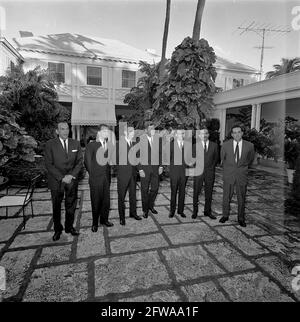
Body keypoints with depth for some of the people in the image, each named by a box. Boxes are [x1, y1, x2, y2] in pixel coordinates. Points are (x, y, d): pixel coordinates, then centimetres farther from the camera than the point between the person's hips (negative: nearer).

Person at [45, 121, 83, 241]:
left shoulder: (75, 144, 4)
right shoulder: (50, 144, -5)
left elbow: (79, 162, 3)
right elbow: (49, 164, -9)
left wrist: (71, 175, -10)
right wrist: (62, 177, -15)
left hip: (72, 180, 2)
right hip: (56, 181, -2)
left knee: (71, 205, 11)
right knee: (56, 207, 10)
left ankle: (69, 227, 29)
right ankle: (57, 230, 27)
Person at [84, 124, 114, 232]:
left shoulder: (109, 145, 7)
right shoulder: (91, 145, -3)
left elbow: (110, 160, 9)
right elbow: (87, 161, 1)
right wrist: (92, 173, 5)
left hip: (106, 177, 4)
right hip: (95, 179, -3)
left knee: (106, 199, 11)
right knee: (96, 201, 5)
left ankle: (104, 219, 29)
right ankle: (95, 223, 21)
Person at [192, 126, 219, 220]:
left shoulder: (214, 145, 6)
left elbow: (216, 158, 11)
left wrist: (212, 166, 4)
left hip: (210, 172, 2)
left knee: (209, 193, 9)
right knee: (196, 192, 3)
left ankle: (207, 211, 23)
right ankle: (195, 211, 15)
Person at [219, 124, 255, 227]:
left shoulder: (249, 145, -3)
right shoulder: (225, 145, -4)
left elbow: (251, 159, 15)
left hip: (242, 175, 0)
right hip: (228, 174, 0)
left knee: (241, 198, 8)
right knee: (226, 197, 7)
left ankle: (241, 218, 24)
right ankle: (225, 215, 25)